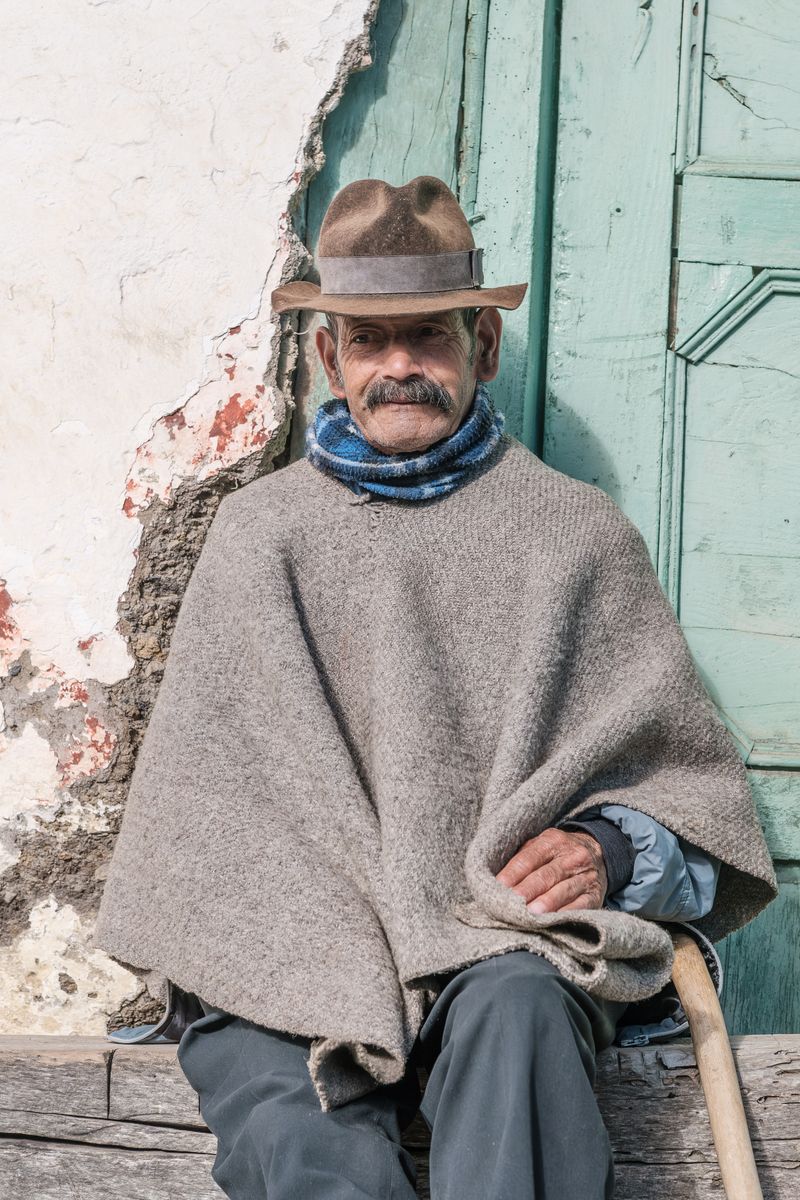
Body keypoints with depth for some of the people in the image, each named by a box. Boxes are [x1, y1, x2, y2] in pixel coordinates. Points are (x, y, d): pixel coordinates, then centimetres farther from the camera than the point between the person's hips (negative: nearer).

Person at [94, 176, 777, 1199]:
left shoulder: (577, 537, 14)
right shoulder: (258, 532, 16)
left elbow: (688, 781, 16)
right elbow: (202, 783, 13)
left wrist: (610, 848, -7)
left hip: (511, 939, 0)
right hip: (294, 952, 0)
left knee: (514, 1005, -35)